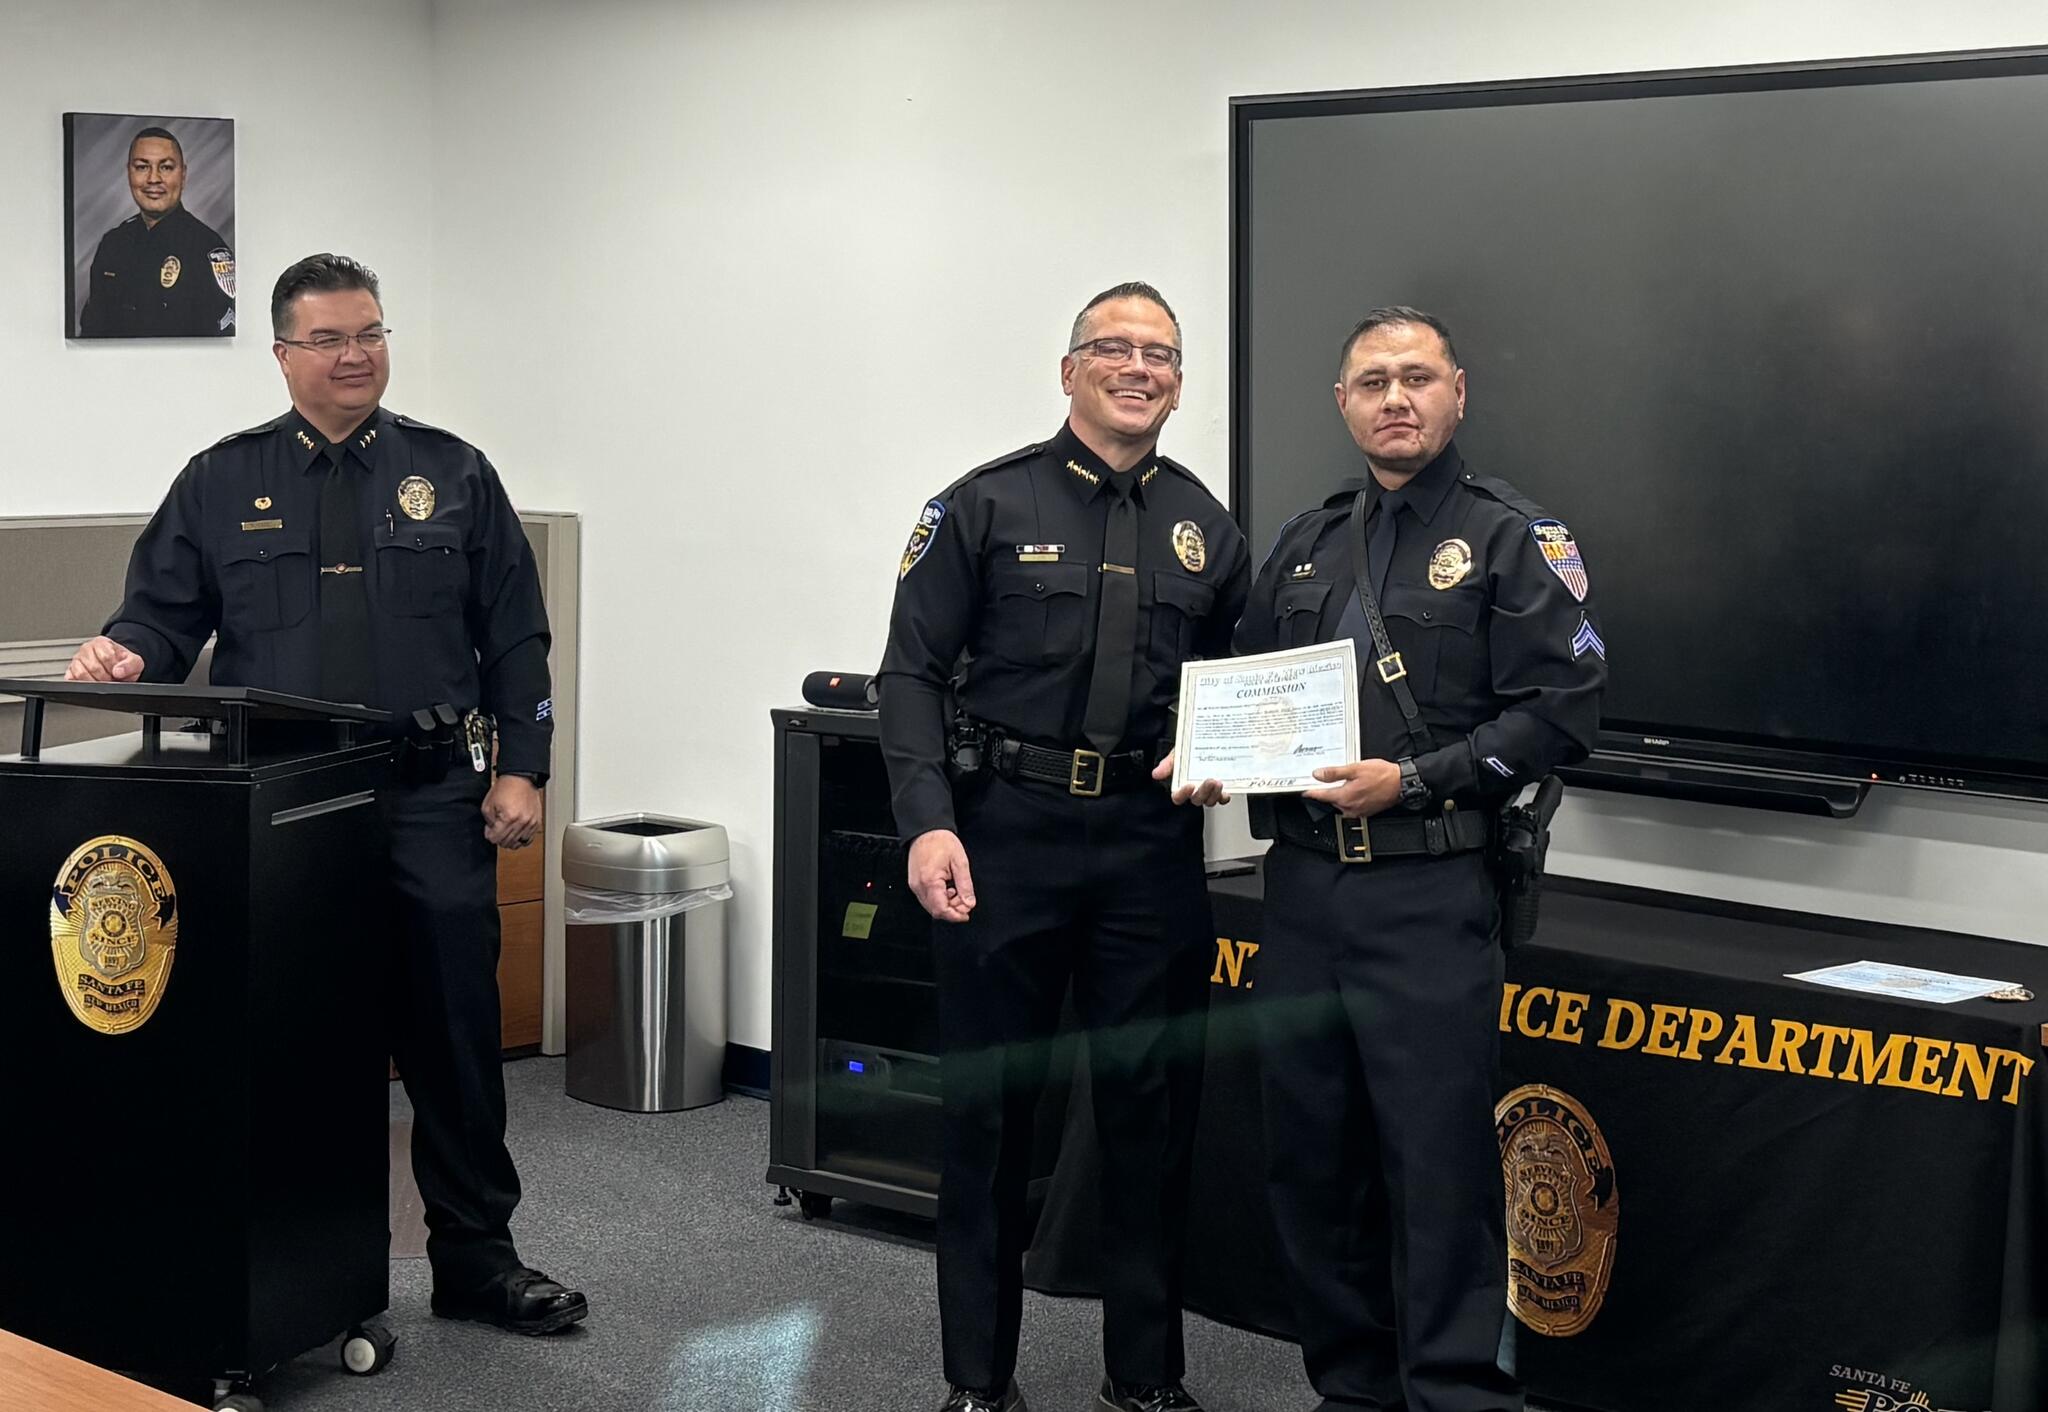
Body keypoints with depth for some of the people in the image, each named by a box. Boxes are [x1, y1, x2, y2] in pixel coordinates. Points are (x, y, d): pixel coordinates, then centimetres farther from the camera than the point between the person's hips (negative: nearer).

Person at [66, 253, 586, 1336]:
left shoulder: (452, 475, 9)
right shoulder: (222, 483, 9)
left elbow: (515, 639, 8)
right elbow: (165, 614, 9)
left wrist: (521, 769, 0)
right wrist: (126, 654, -14)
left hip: (430, 803, 0)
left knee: (454, 1039, 3)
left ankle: (475, 1257, 15)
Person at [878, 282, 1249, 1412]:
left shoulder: (1205, 530, 11)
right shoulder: (987, 505, 0)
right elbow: (913, 672, -4)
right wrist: (928, 822, -15)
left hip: (1151, 848, 3)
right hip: (1005, 835, -3)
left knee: (1151, 1106, 7)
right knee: (988, 1106, 4)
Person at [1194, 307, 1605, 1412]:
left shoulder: (1511, 539, -1)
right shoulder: (1304, 545, 17)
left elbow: (1560, 708, -9)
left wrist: (1413, 780, -16)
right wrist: (1213, 758, 3)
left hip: (1427, 895, -6)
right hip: (1300, 887, 6)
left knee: (1439, 1163, -5)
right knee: (1310, 1155, 11)